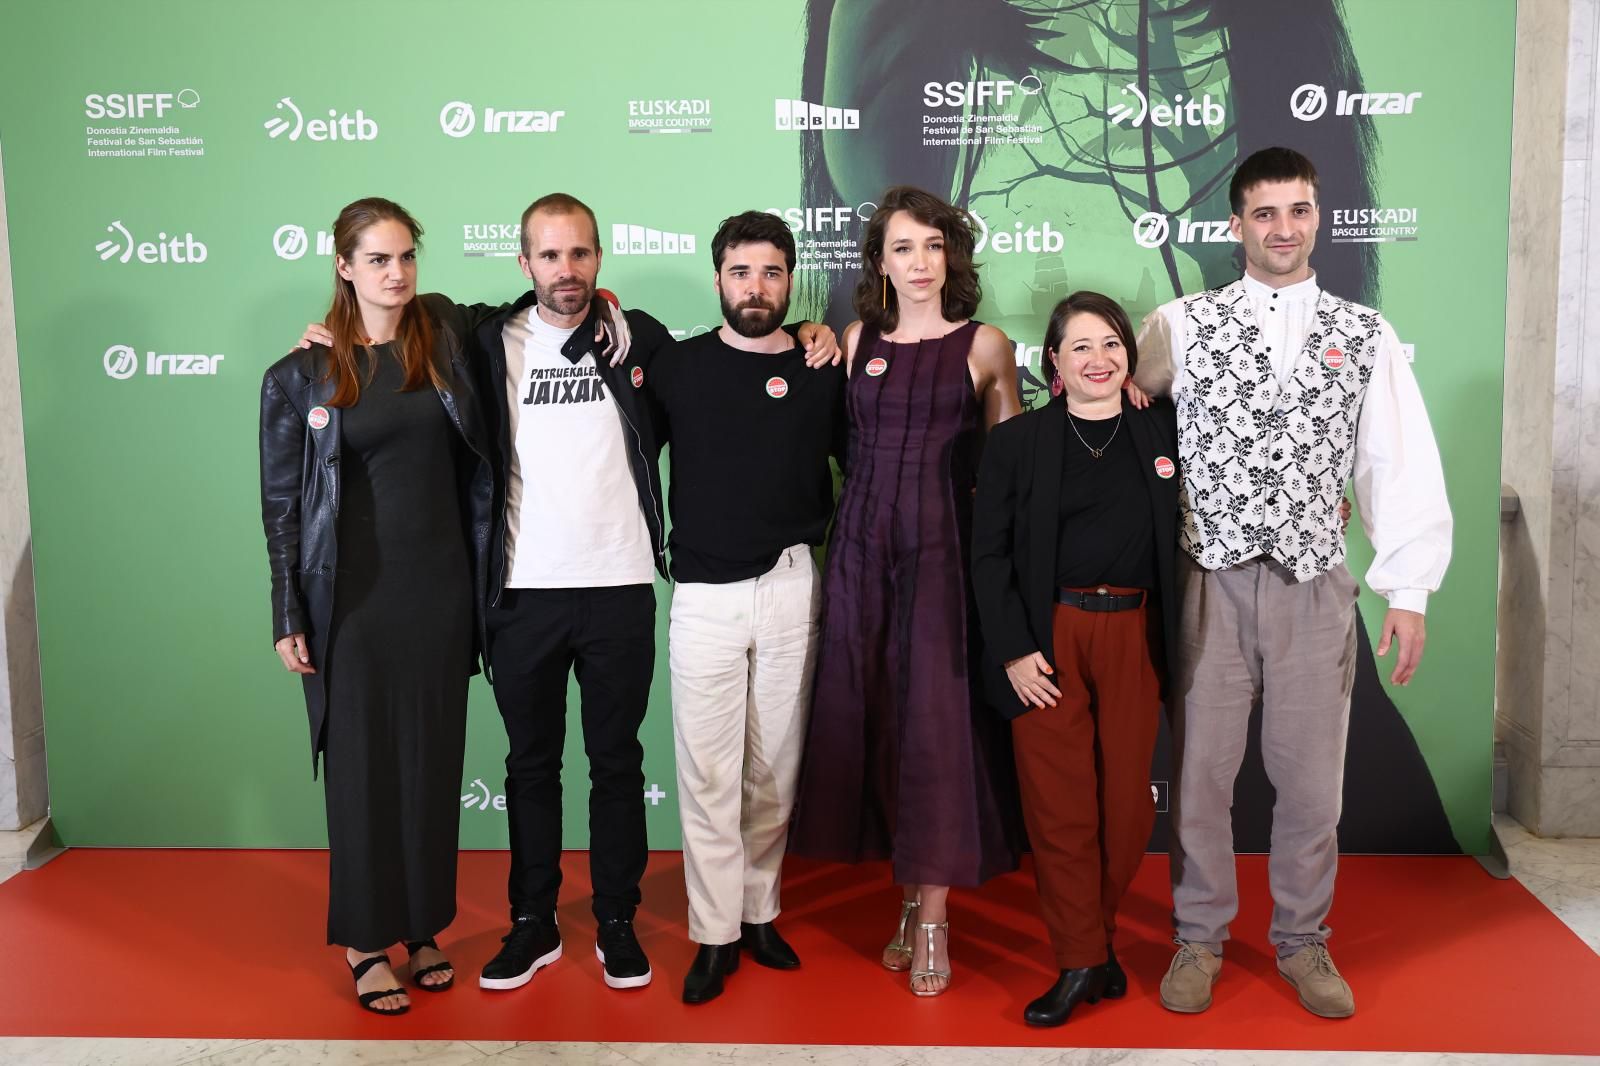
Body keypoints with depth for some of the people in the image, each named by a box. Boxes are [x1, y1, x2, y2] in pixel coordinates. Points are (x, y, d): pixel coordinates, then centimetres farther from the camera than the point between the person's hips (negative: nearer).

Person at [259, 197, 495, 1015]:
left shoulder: (444, 332, 2)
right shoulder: (300, 376, -4)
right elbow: (281, 504, -1)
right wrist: (289, 618, -3)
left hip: (440, 585, 3)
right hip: (352, 594, -2)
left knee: (433, 760, 11)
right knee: (363, 766, 6)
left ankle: (421, 927, 27)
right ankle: (365, 944, 20)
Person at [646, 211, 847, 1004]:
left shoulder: (822, 374, 3)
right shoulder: (676, 368, 2)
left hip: (791, 589, 1)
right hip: (705, 592, -1)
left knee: (774, 767, 9)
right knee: (707, 771, 0)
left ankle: (758, 911, 24)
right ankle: (715, 934, 11)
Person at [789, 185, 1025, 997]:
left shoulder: (985, 345, 2)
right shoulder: (857, 340, 10)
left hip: (942, 548, -3)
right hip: (863, 545, 3)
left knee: (934, 718, -3)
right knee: (874, 716, 5)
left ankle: (932, 920, 8)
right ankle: (910, 901, 20)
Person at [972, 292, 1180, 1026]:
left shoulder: (1164, 430, 9)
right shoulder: (1016, 442, 3)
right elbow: (989, 553, -1)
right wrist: (1013, 649, -8)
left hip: (1132, 635, 2)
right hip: (1048, 636, -2)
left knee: (1127, 798, 5)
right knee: (1058, 801, -1)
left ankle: (1097, 934, 26)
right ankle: (1081, 961, 12)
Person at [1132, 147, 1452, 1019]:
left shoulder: (1365, 336, 7)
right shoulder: (1182, 326, 3)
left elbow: (1403, 465, 4)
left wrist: (1408, 591, -1)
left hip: (1313, 586, 1)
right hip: (1209, 581, -1)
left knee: (1311, 775, 8)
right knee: (1199, 768, 5)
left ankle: (1302, 941, 27)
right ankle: (1199, 938, 23)